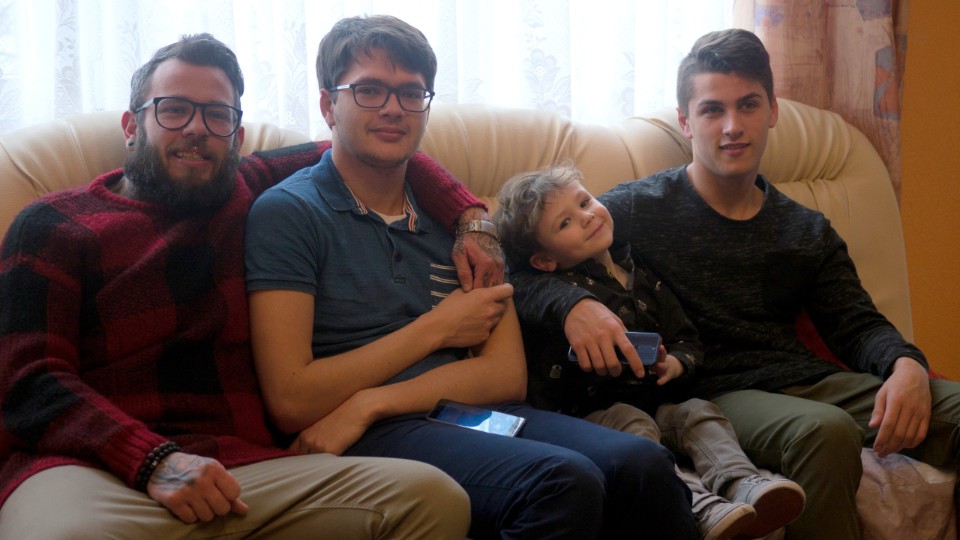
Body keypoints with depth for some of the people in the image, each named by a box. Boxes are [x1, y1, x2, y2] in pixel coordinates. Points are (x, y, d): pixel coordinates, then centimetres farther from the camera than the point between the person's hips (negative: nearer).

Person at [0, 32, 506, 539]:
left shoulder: (250, 193, 26)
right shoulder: (52, 224, 13)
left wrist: (469, 217, 21)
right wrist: (155, 459, -15)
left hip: (244, 464, 4)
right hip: (92, 467, -4)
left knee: (433, 497, -22)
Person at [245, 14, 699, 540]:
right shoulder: (287, 212, 1)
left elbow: (507, 375, 6)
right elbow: (291, 402, -8)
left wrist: (368, 403, -10)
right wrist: (436, 329, -2)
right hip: (375, 440, -5)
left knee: (642, 464, -24)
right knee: (562, 482, -32)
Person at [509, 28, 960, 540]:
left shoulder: (809, 232, 21)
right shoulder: (638, 209, 4)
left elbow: (857, 325, 15)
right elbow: (512, 268, -2)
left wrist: (906, 364, -9)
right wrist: (572, 303, -24)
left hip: (808, 381, 5)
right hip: (715, 394, -5)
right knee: (825, 430, -37)